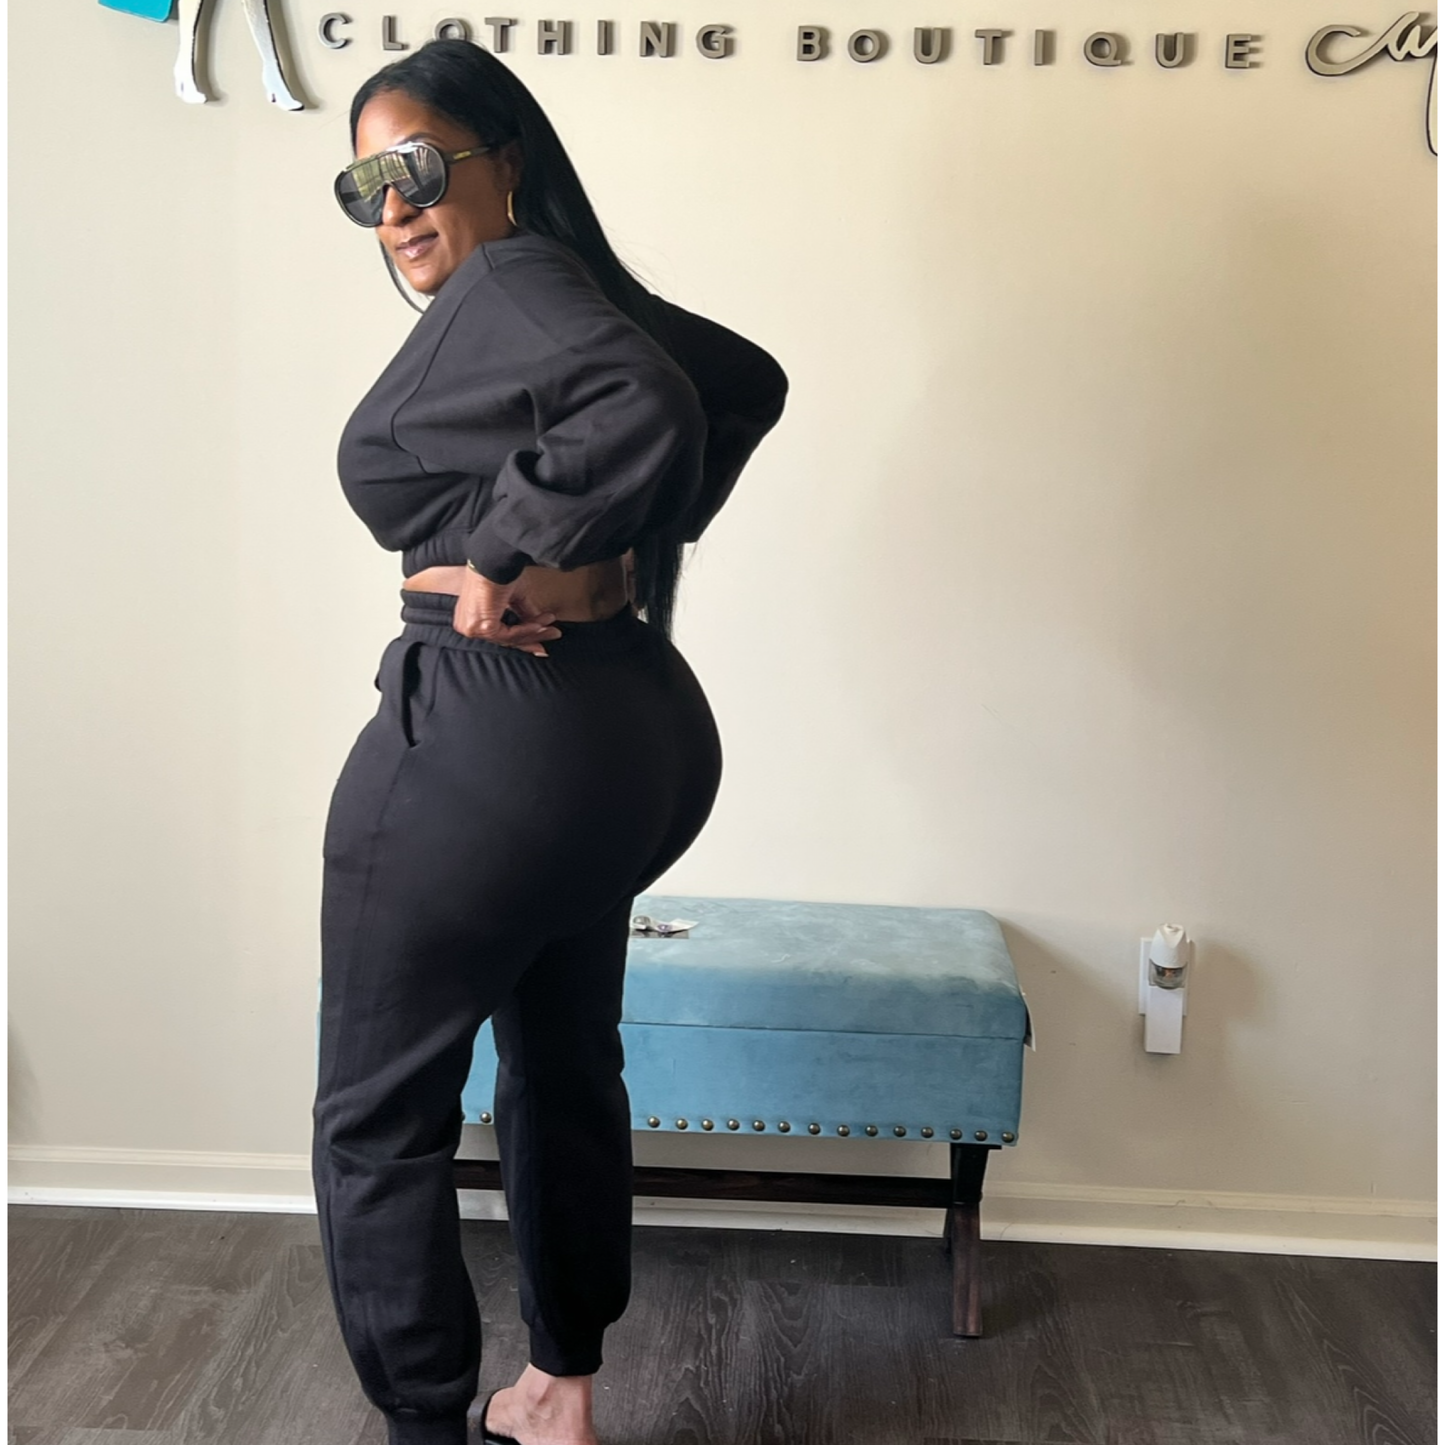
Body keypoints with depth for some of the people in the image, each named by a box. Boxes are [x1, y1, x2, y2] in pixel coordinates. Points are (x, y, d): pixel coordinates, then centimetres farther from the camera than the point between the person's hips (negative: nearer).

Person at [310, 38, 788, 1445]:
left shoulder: (509, 286, -14)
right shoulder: (582, 290, 12)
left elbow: (644, 408, -33)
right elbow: (749, 382, 22)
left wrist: (507, 553, -21)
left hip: (487, 736, -10)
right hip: (623, 730, 10)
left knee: (379, 1115, 5)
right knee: (563, 1068, 22)